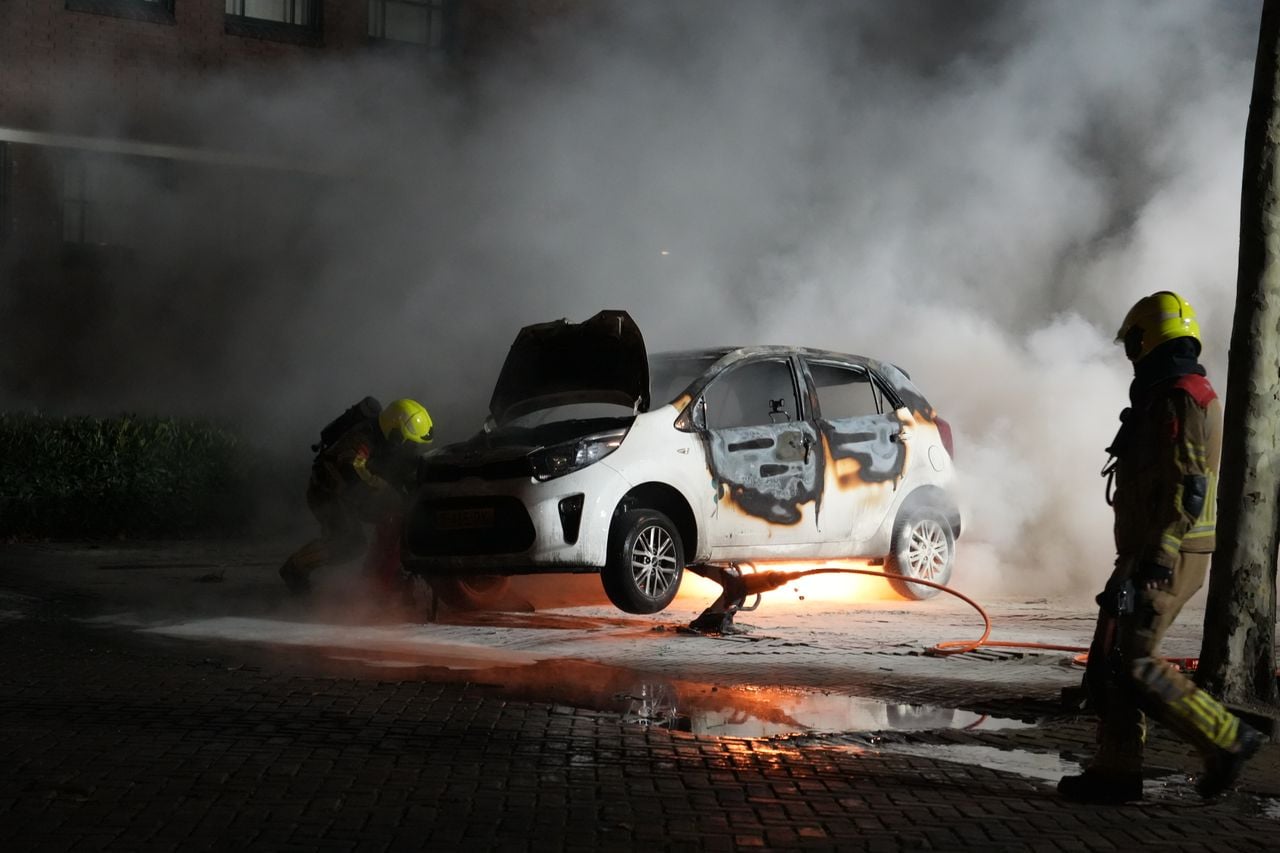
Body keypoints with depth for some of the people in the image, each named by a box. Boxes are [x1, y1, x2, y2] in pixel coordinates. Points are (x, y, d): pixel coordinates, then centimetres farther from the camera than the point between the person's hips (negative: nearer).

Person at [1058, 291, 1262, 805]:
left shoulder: (1177, 398, -14)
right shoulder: (1188, 395, 20)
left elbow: (1187, 484, -23)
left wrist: (1159, 553, -27)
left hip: (1162, 558, -10)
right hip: (1153, 555, 10)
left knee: (1130, 664, -12)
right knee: (1109, 660, 9)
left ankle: (1226, 740, -5)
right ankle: (1116, 771, 10)